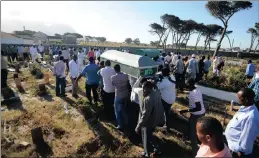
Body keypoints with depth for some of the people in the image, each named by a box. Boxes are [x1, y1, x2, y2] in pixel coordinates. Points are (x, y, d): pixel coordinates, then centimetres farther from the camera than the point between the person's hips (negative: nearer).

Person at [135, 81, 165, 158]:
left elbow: (145, 115, -30)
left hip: (148, 123, -8)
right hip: (155, 120, 8)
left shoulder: (148, 99, -34)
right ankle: (157, 149, 46)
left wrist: (138, 126, -21)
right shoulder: (156, 92, -8)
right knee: (150, 135, 31)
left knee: (146, 138, 17)